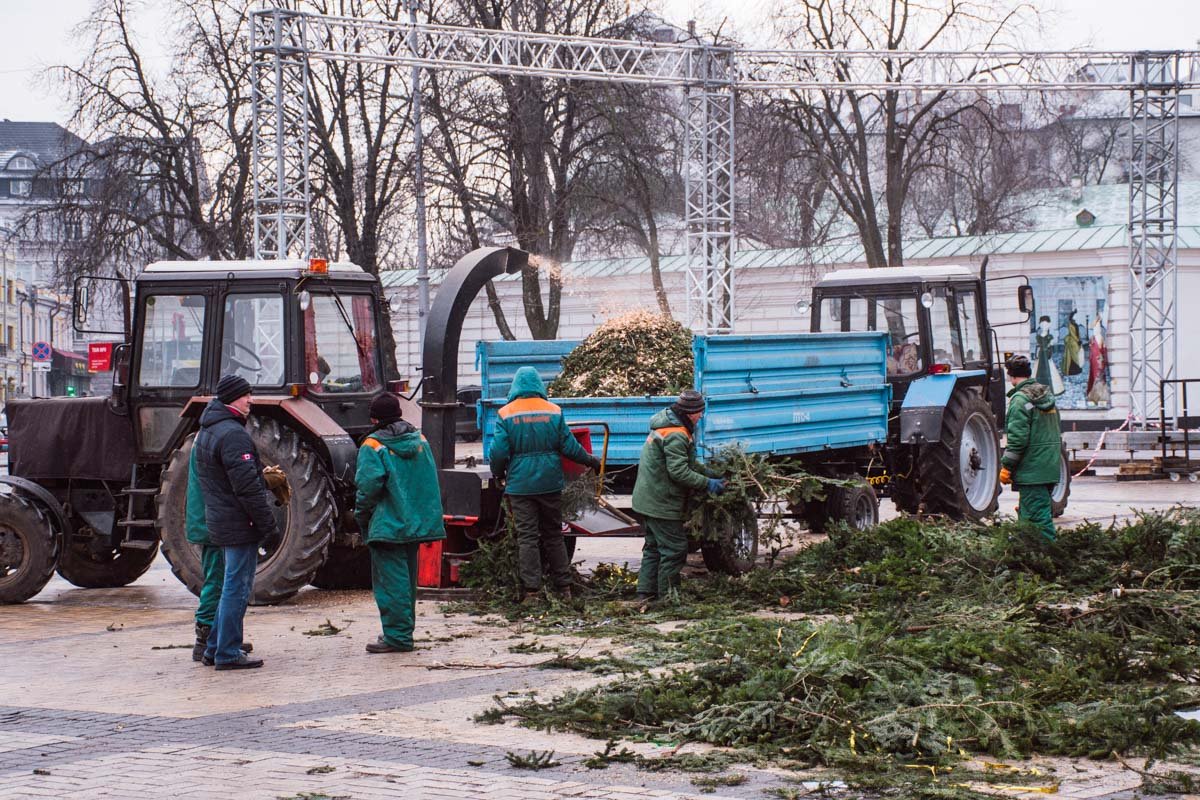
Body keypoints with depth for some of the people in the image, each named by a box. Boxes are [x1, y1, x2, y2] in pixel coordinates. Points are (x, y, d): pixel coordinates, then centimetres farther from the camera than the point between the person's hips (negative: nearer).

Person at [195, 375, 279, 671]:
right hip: (240, 524, -10)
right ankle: (228, 654, -1)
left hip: (219, 522, 10)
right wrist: (266, 521, -17)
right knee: (237, 587, -4)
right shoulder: (233, 435, -19)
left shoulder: (205, 433, 14)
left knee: (231, 586, 18)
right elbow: (247, 486, -22)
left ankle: (215, 648, 22)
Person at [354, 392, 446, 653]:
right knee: (407, 577, 17)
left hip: (388, 525, -7)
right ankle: (403, 630, 25)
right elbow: (431, 478, 13)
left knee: (391, 580, -4)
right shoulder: (419, 440, 9)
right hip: (416, 522, 7)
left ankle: (397, 636, -7)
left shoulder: (373, 445, -12)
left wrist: (361, 515, -5)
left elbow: (369, 485, -19)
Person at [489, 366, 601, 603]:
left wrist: (499, 475, 12)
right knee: (554, 535, 12)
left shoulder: (506, 415, -7)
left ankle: (531, 589, -4)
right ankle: (563, 587, 15)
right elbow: (569, 447, 1)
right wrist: (591, 461, 18)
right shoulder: (553, 412, -1)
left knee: (527, 537, 1)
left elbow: (499, 452, -8)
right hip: (550, 484, 2)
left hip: (520, 485, -2)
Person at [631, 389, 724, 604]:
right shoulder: (676, 436, -21)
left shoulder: (666, 425, 13)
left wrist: (709, 474, 14)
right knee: (674, 549, -4)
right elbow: (679, 472, -26)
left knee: (654, 547, 17)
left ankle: (646, 593, 19)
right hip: (661, 503, -11)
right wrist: (707, 484, -18)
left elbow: (686, 463, 20)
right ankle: (667, 595, 1)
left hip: (648, 499, 11)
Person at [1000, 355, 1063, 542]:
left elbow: (1017, 438, -18)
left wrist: (1006, 466, -12)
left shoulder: (1020, 399, -13)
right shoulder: (1047, 395, 14)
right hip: (1050, 467, 9)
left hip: (1031, 469, -9)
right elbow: (1057, 434, 21)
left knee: (1037, 515, -7)